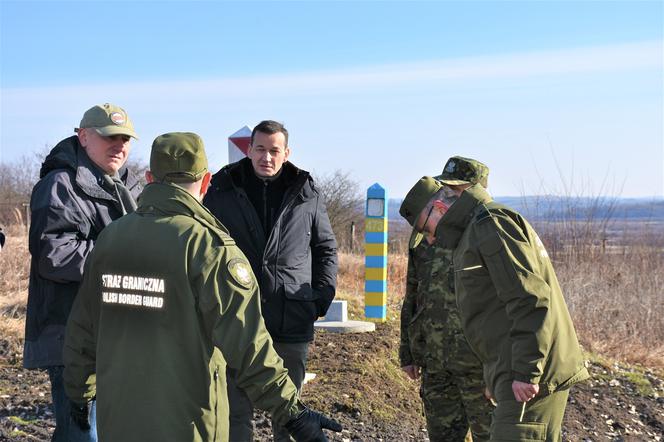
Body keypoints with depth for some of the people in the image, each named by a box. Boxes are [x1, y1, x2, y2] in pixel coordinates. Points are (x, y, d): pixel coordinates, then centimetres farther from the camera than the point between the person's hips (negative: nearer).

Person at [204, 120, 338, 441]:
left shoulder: (307, 196, 5)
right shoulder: (222, 192, 3)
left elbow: (326, 248, 14)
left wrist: (324, 294, 5)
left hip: (293, 322, 1)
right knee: (236, 408, 6)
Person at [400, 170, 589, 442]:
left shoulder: (492, 225, -11)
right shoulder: (475, 231, 22)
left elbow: (530, 300, -20)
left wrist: (526, 373, -23)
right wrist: (497, 377, 25)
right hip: (519, 373, 10)